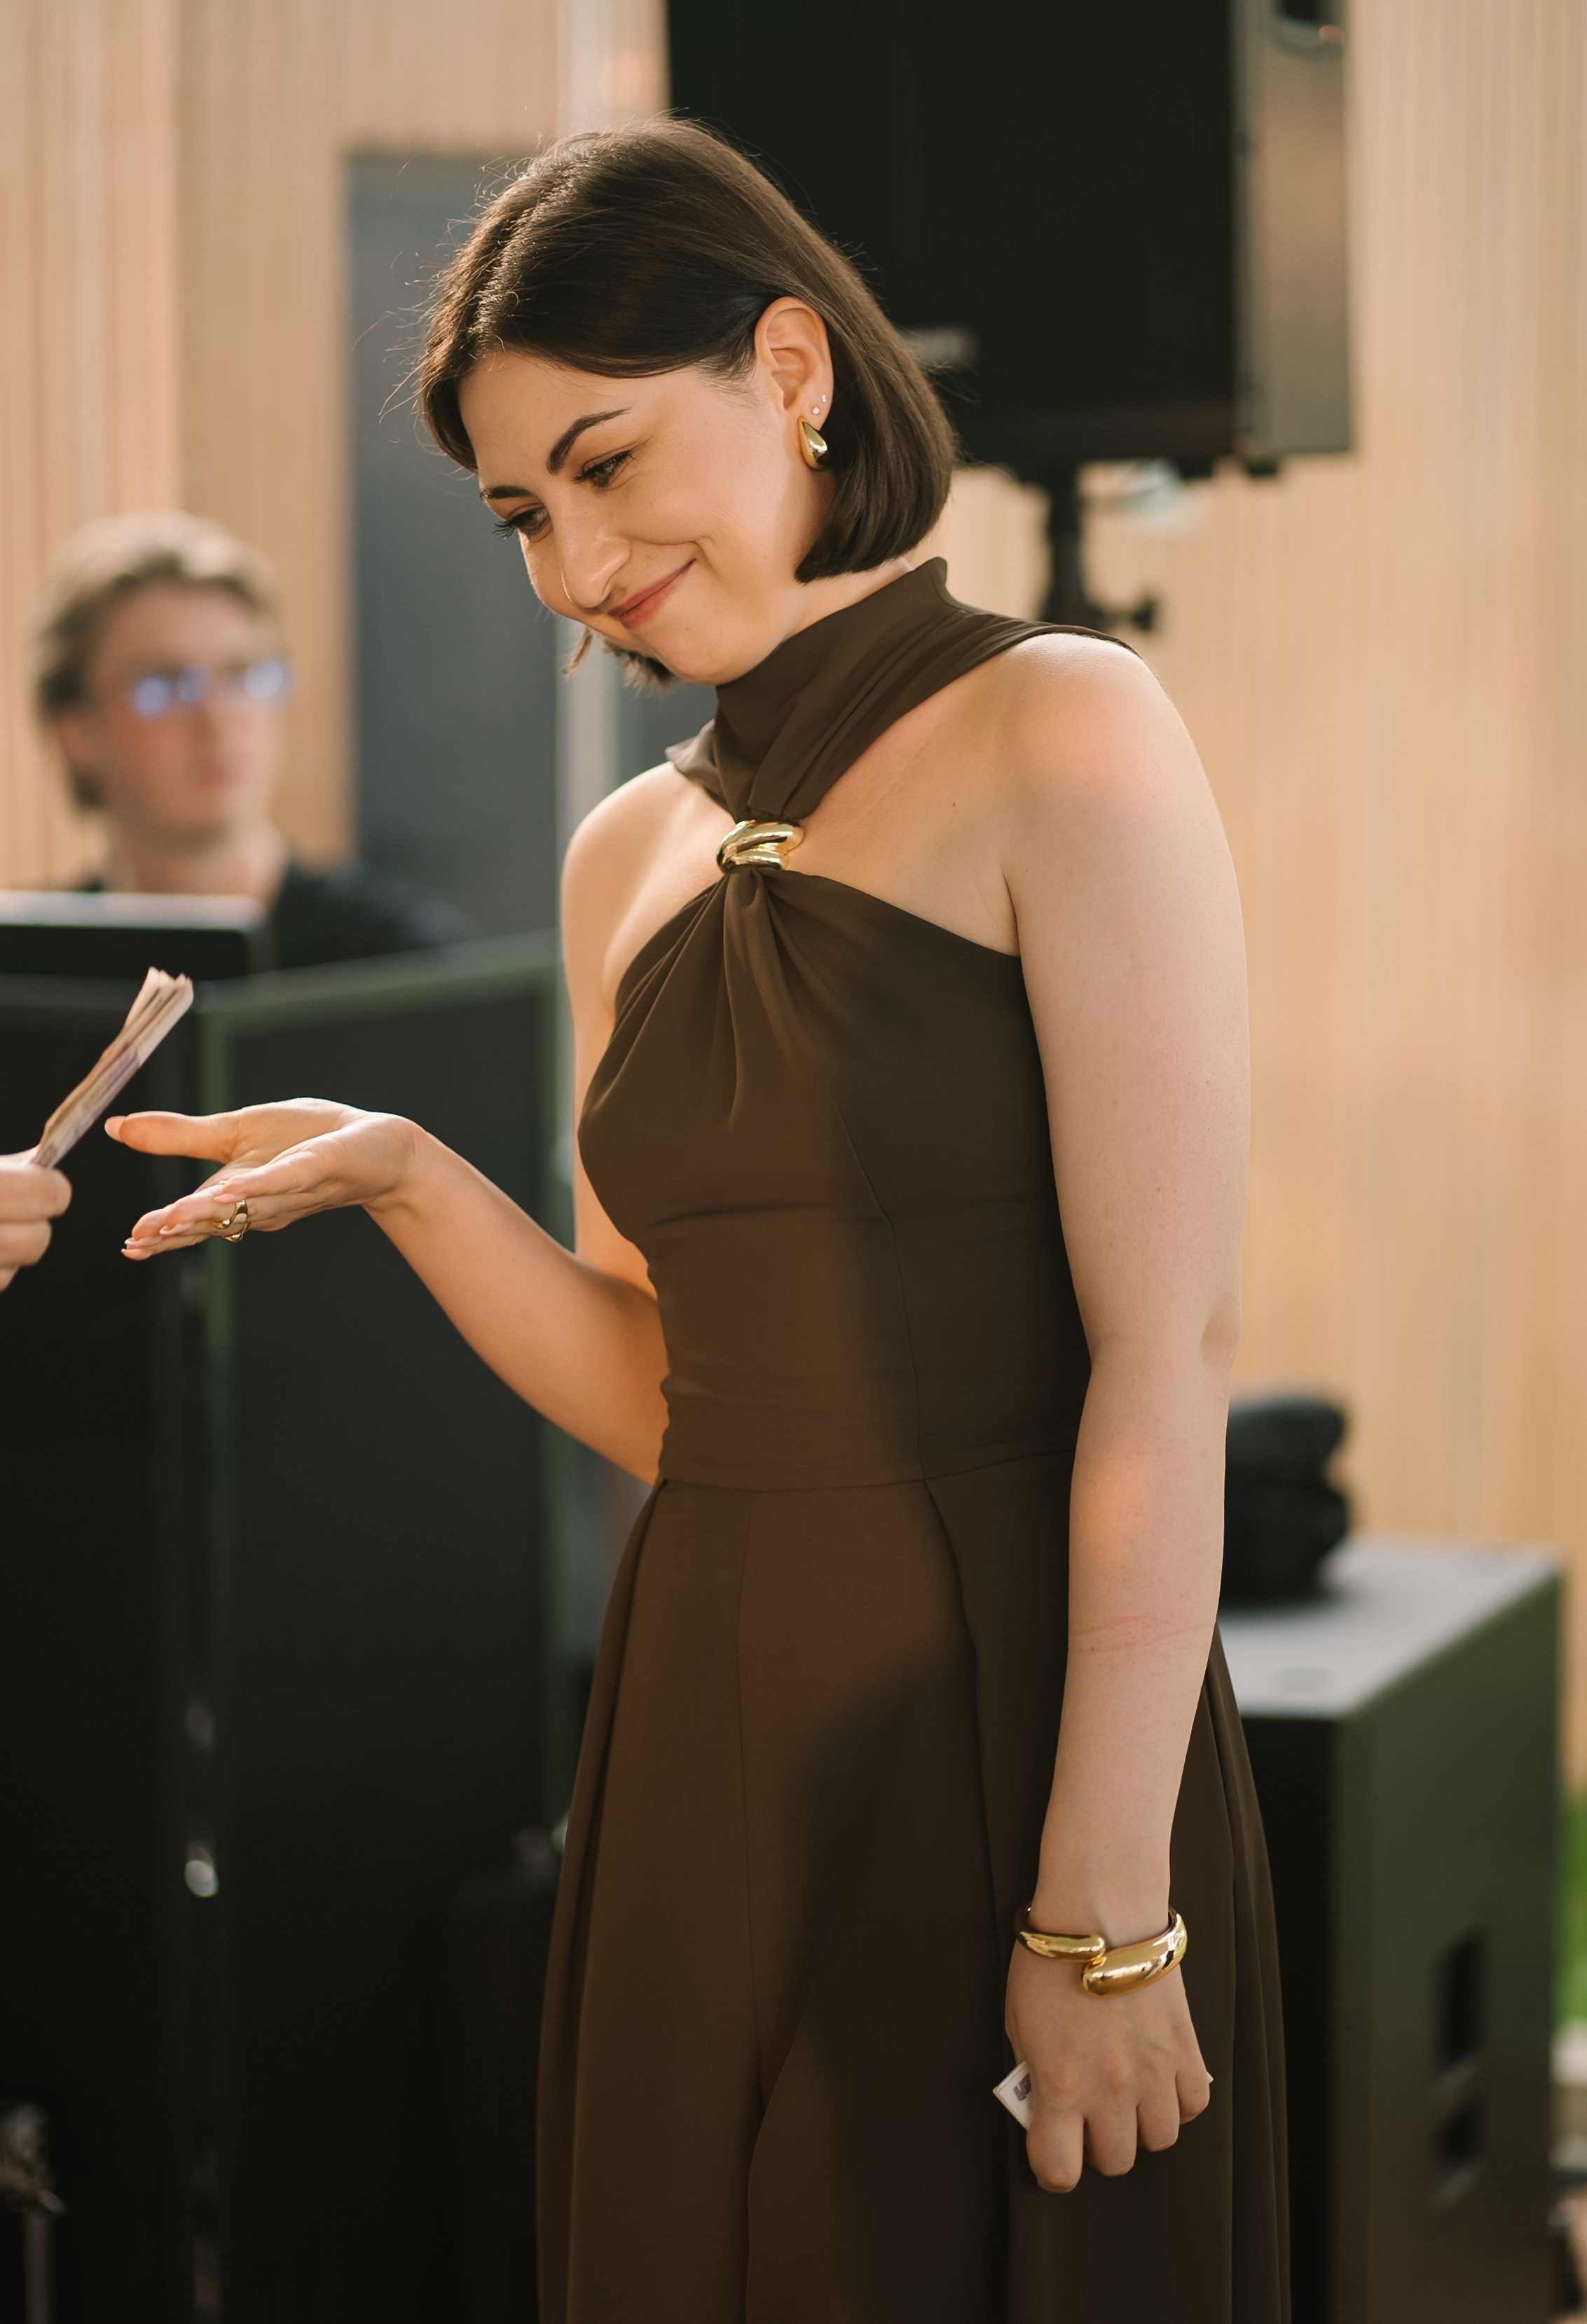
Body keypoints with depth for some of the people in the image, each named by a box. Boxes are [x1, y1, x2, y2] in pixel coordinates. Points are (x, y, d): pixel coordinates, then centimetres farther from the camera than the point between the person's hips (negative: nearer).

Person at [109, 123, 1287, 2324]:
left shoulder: (1058, 736, -8)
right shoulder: (630, 858, 12)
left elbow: (1165, 1360, -13)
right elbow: (666, 1396, 13)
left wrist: (1103, 1914, -17)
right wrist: (403, 1182, -3)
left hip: (1012, 1718, -6)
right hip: (702, 1746, 6)